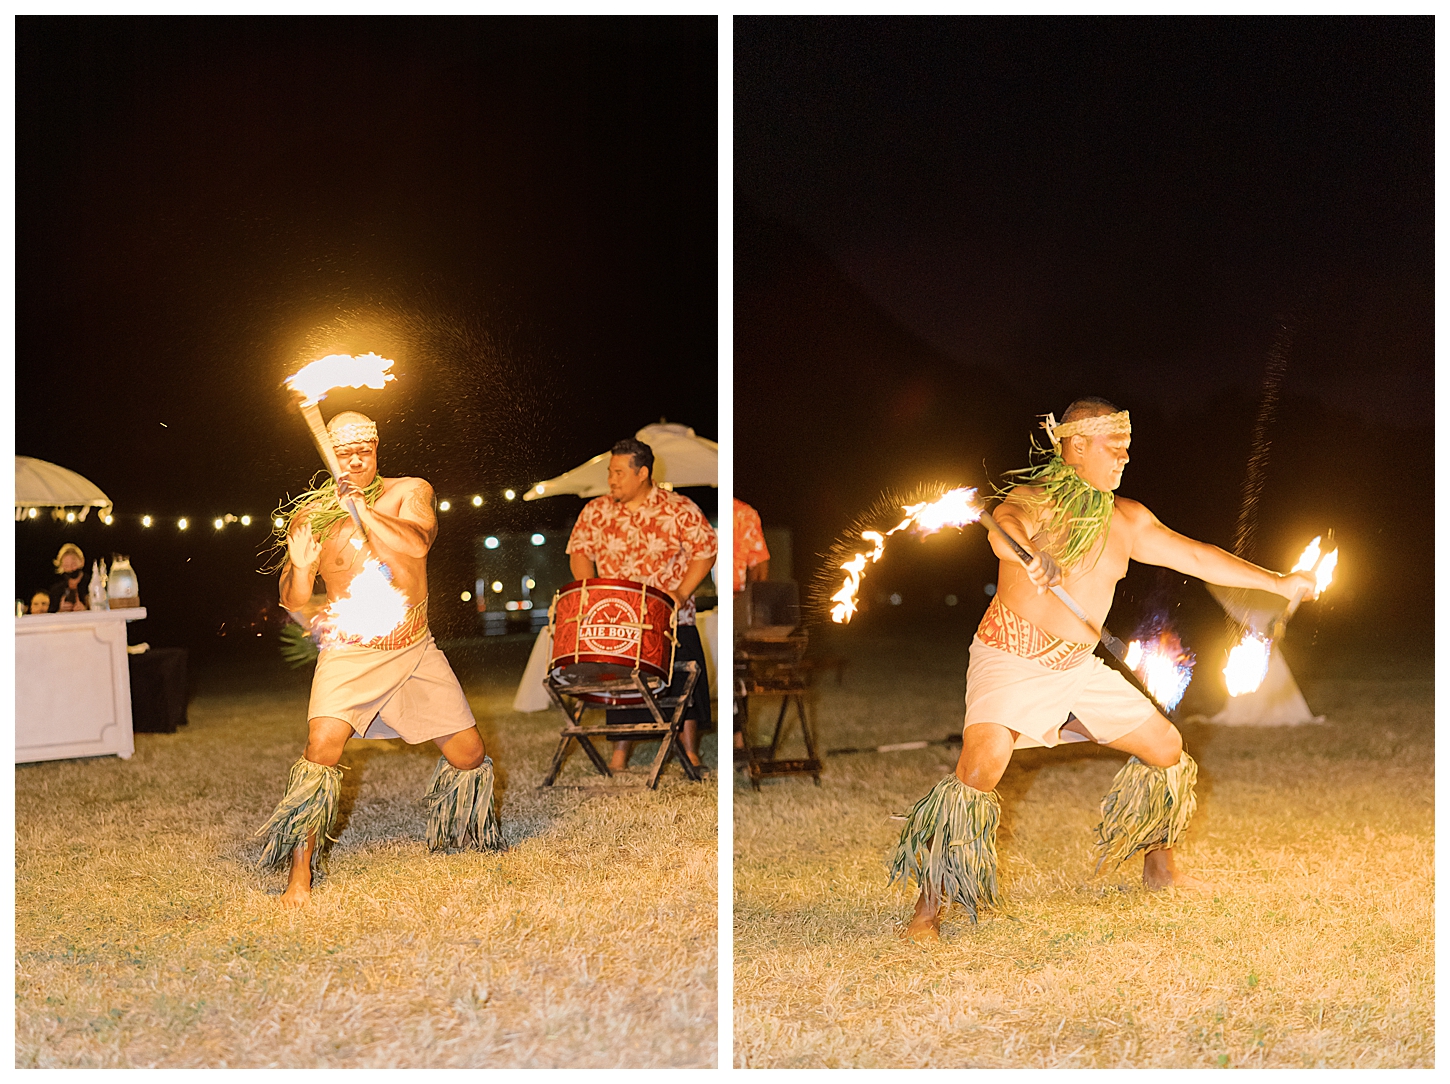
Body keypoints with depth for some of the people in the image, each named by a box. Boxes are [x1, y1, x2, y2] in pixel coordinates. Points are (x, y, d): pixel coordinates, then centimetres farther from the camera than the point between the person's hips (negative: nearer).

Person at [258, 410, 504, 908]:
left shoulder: (410, 493, 1)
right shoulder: (311, 515, -1)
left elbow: (416, 544, -20)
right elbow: (294, 603, -1)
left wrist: (363, 509, -30)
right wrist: (300, 568, -22)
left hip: (416, 651, 2)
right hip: (349, 654, -2)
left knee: (469, 754, 5)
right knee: (322, 746, -25)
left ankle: (452, 840, 35)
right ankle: (299, 876, -18)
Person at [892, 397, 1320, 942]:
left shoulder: (1126, 520, 5)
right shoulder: (1033, 500, -16)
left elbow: (1197, 556, 11)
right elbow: (1004, 529, -39)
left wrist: (1278, 582, 10)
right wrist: (1031, 554, -62)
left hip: (1078, 666, 7)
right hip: (1011, 659, -7)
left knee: (1167, 747, 12)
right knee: (982, 764, -28)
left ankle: (1158, 864, 37)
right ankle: (928, 908, -20)